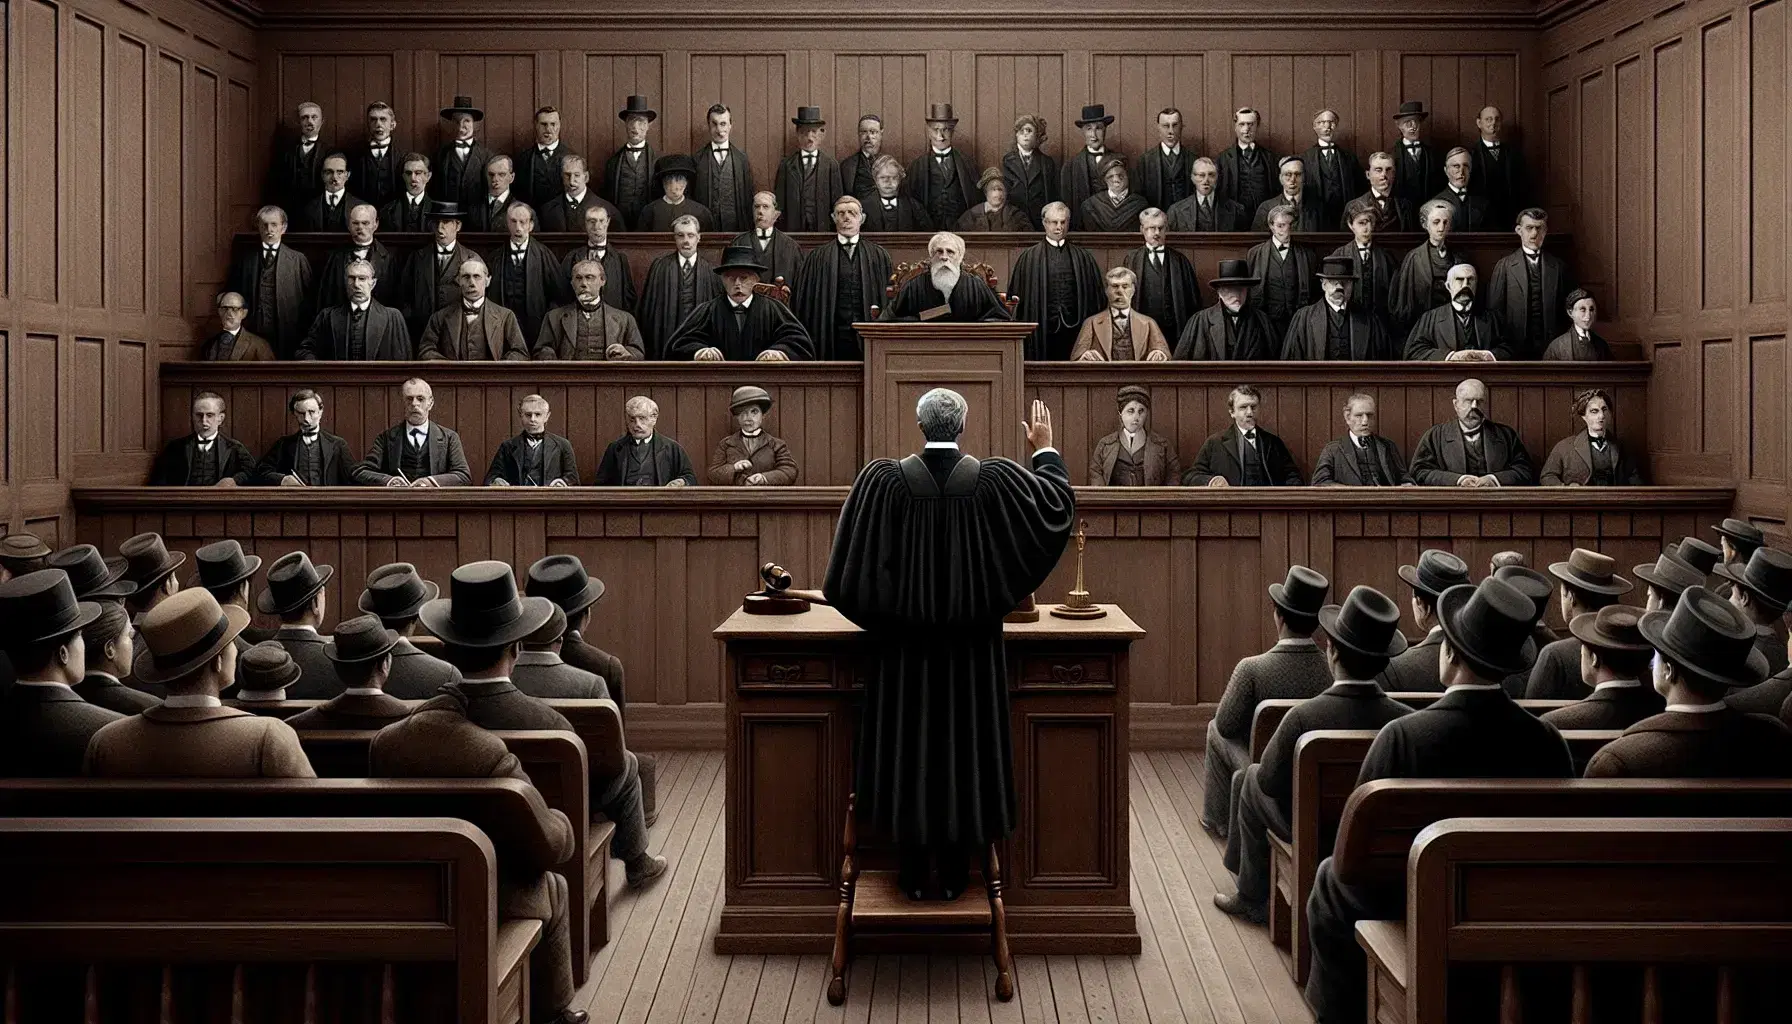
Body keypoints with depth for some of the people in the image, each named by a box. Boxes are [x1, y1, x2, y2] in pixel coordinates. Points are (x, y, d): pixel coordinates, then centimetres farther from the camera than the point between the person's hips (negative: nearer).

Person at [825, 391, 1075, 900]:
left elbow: (854, 561, -6)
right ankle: (954, 872, 15)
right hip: (971, 645, 1)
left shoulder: (883, 480, -10)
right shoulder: (994, 479, -8)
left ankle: (913, 871, 14)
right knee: (965, 739, 9)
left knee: (908, 740, 8)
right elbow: (1059, 500, 7)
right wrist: (1045, 449, 23)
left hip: (904, 640, -1)